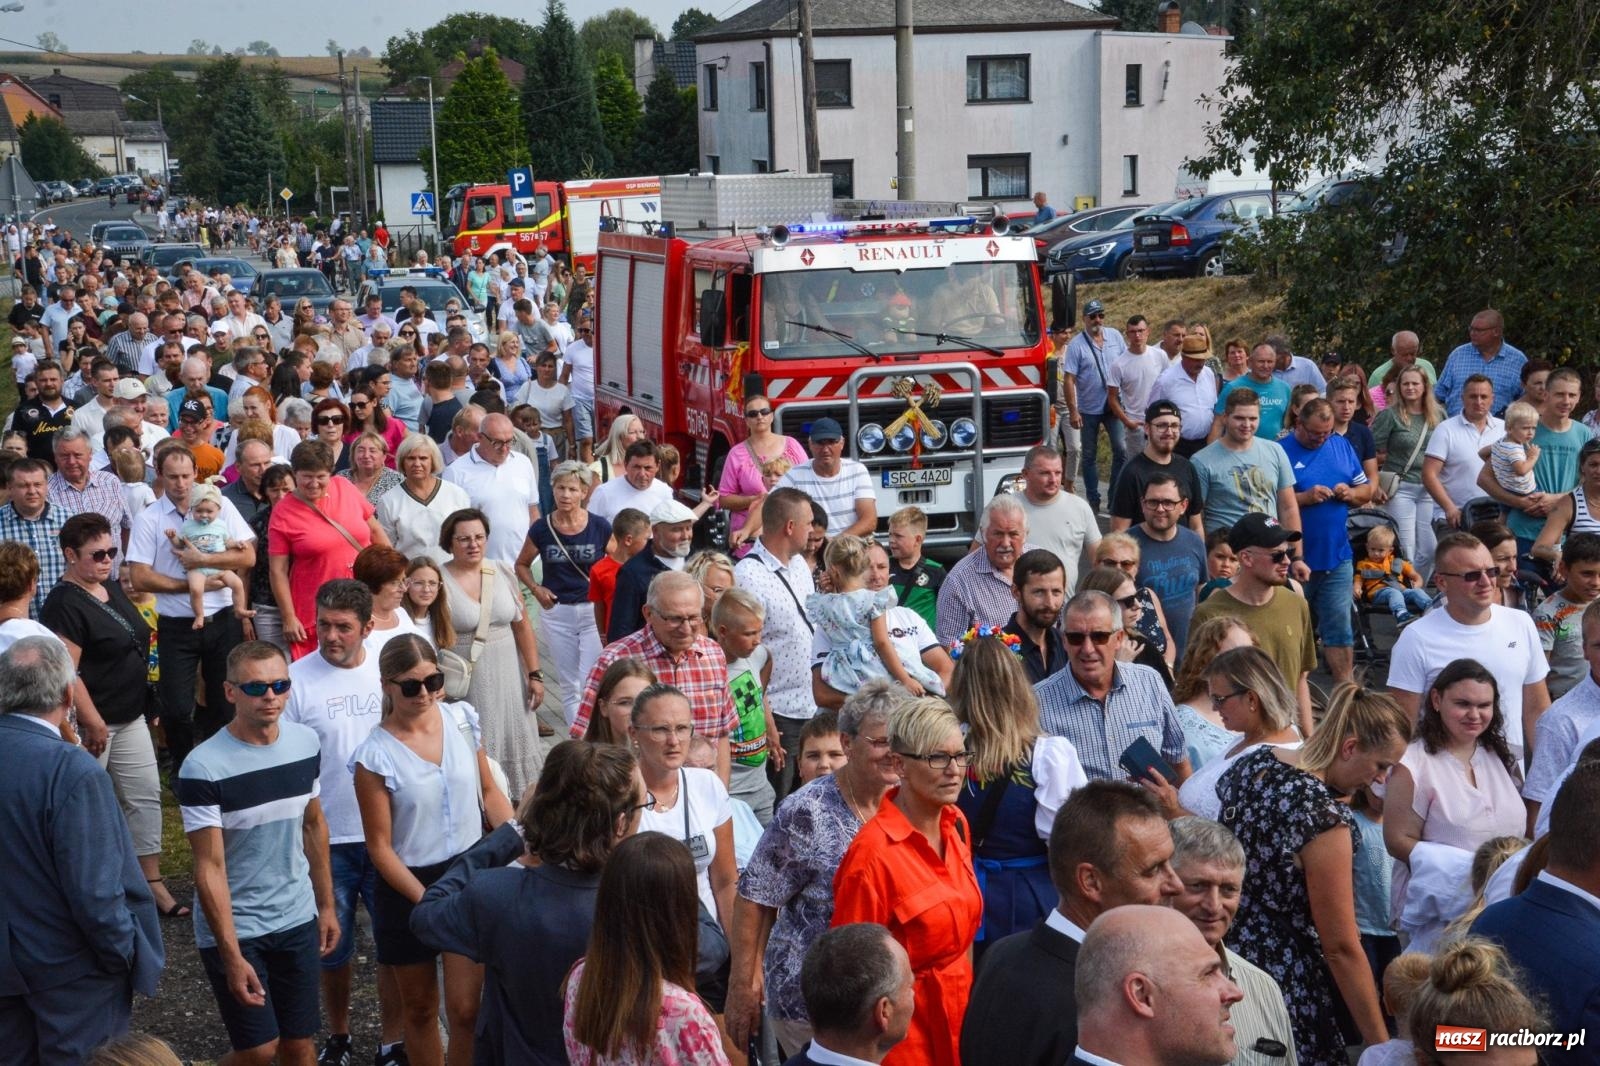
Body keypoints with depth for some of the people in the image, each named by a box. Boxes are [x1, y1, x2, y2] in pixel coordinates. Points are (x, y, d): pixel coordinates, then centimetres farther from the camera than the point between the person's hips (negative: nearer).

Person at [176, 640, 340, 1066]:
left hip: (298, 919, 5)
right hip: (234, 928, -5)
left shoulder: (305, 742, -2)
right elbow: (210, 869, -18)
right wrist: (232, 956, -20)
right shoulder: (203, 768, -19)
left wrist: (326, 904, 12)